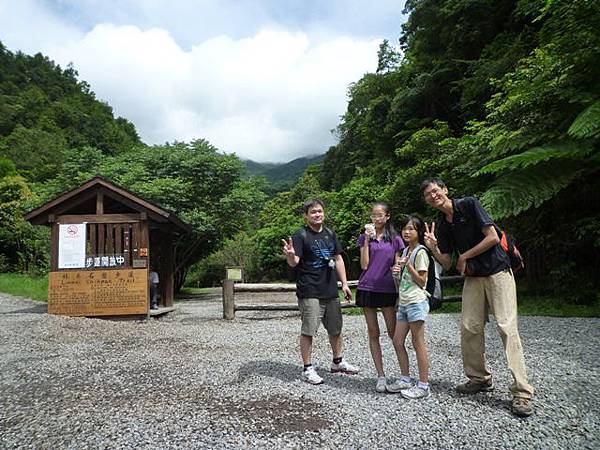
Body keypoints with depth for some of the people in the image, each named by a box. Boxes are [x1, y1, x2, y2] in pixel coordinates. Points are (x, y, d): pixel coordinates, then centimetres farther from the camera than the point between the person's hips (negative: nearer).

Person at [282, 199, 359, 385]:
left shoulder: (330, 234, 12)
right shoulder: (301, 235, -7)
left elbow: (338, 259, 16)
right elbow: (294, 262, -17)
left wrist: (344, 283, 10)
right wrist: (290, 255, -40)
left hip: (331, 291, 7)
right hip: (309, 292, -6)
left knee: (335, 329, 17)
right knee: (308, 331, -3)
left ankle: (338, 362, 36)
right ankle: (307, 369, 12)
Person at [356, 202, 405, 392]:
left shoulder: (395, 239, 5)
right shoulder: (365, 237, 5)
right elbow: (364, 265, -4)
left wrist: (399, 291, -4)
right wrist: (367, 239, -10)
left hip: (388, 290, -1)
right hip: (367, 289, 1)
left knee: (394, 333, -1)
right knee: (373, 333, 6)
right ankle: (381, 376, 15)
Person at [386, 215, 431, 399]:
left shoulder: (421, 252, -8)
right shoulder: (406, 251, 16)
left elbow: (422, 281, -10)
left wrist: (408, 265, -19)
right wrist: (398, 272, 3)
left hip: (416, 302, -9)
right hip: (403, 302, 9)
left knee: (418, 343, -3)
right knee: (397, 341, 9)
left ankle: (423, 385, 6)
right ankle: (405, 379, 21)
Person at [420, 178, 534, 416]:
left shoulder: (469, 204, -9)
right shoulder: (442, 226, 8)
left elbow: (493, 237, -14)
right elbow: (447, 263, 7)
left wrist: (464, 257, -7)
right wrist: (433, 247, -12)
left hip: (498, 272, -6)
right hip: (472, 278, 6)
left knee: (507, 327, -12)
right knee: (469, 328, 3)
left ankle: (522, 392, -9)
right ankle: (479, 378, 20)